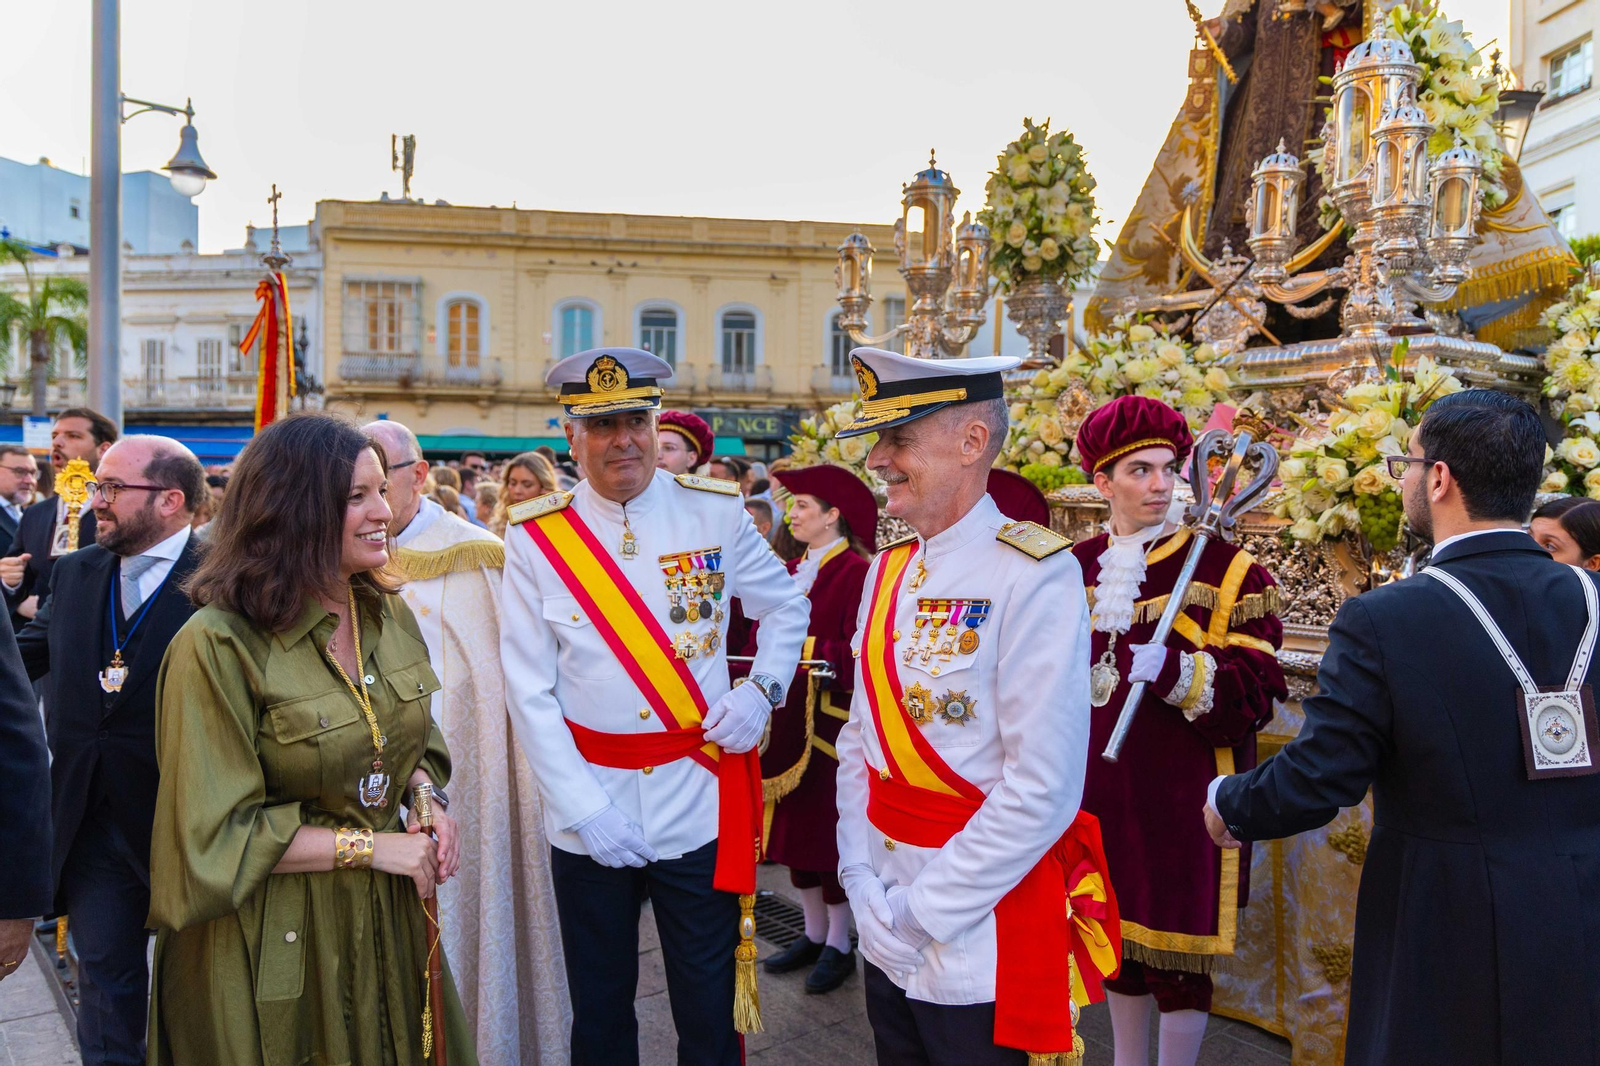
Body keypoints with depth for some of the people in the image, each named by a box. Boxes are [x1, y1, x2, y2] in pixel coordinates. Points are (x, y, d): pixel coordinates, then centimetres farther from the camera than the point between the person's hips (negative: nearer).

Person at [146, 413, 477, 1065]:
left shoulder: (388, 615, 1)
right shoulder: (218, 646, -20)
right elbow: (215, 835, -17)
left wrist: (426, 797, -7)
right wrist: (368, 845, -17)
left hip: (388, 915, 6)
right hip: (273, 935, -6)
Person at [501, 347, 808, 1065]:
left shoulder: (716, 512, -3)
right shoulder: (535, 537, -5)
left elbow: (787, 606, 12)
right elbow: (528, 692, -5)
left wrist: (762, 689, -5)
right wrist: (586, 809, -12)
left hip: (699, 808, 0)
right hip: (587, 809, 0)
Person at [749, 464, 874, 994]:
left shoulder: (856, 573, -13)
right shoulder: (791, 572, 11)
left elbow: (855, 654, -20)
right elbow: (765, 639, 6)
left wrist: (802, 648, -24)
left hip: (830, 724, -7)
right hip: (787, 720, 8)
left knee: (829, 827, 3)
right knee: (793, 826, 14)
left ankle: (839, 945, 20)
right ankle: (813, 934, 30)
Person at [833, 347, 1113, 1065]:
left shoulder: (1036, 576, -18)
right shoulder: (888, 570, 5)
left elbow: (1044, 790, -22)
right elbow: (858, 738, 8)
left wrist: (922, 912, -17)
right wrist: (861, 882, -2)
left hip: (980, 945, -6)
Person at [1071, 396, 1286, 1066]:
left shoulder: (1224, 569, -7)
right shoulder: (1075, 568, 5)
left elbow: (1255, 692, -15)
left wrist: (1174, 671, -28)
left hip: (1186, 795, -4)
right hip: (1101, 790, 4)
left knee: (1179, 950, 6)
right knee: (1118, 931, 17)